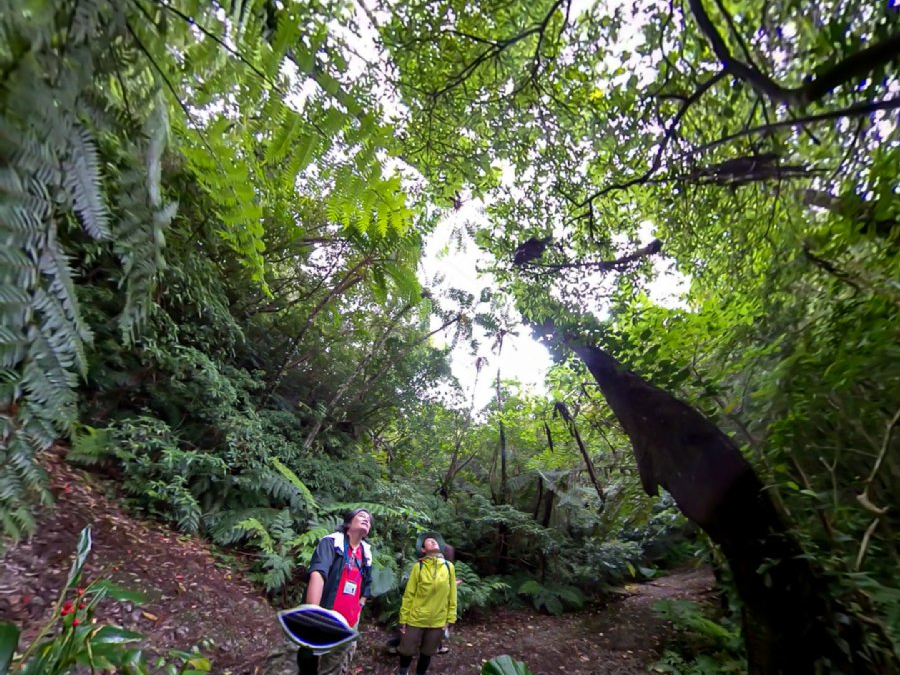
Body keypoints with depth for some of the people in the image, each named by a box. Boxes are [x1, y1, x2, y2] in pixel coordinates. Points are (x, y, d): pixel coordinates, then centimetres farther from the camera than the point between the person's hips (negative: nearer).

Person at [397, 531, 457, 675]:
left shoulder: (449, 567, -3)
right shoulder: (418, 566, -9)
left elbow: (452, 595, 2)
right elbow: (408, 595, -5)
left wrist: (450, 618, 3)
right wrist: (403, 619, -4)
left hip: (438, 621, 2)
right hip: (416, 619, -1)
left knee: (427, 653, 16)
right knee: (407, 650, 11)